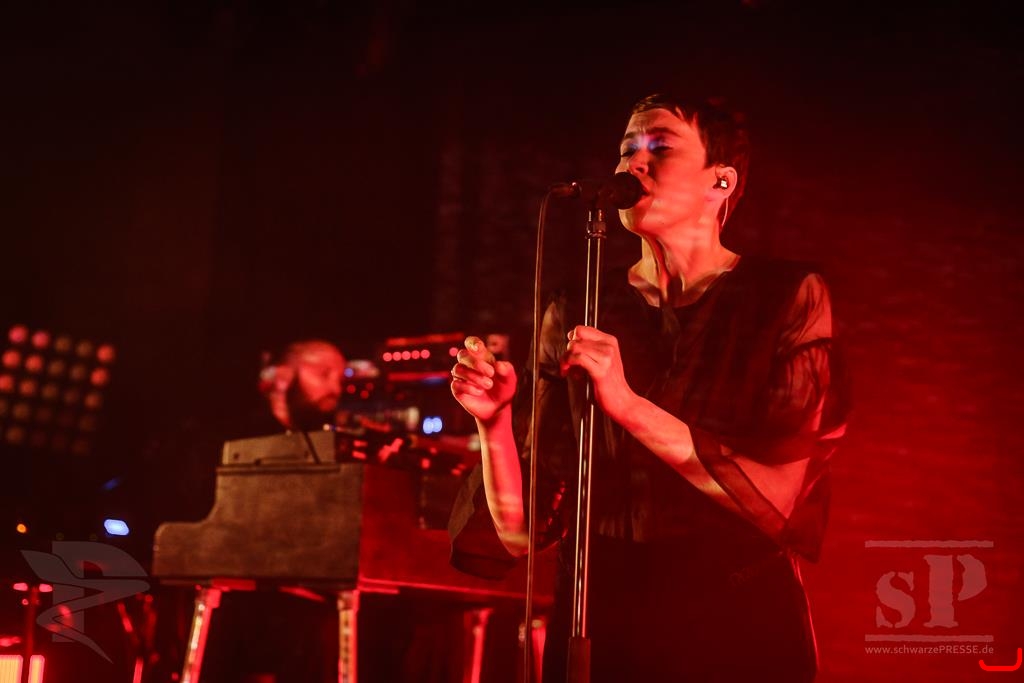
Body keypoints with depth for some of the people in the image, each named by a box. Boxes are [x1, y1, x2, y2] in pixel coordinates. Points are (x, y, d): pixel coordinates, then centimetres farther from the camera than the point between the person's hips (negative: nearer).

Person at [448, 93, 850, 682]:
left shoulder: (789, 297, -3)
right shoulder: (577, 316, 4)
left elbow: (777, 495, -14)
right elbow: (521, 532, 1)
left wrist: (628, 406, -22)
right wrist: (495, 423, -16)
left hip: (741, 635, -2)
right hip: (597, 632, 2)